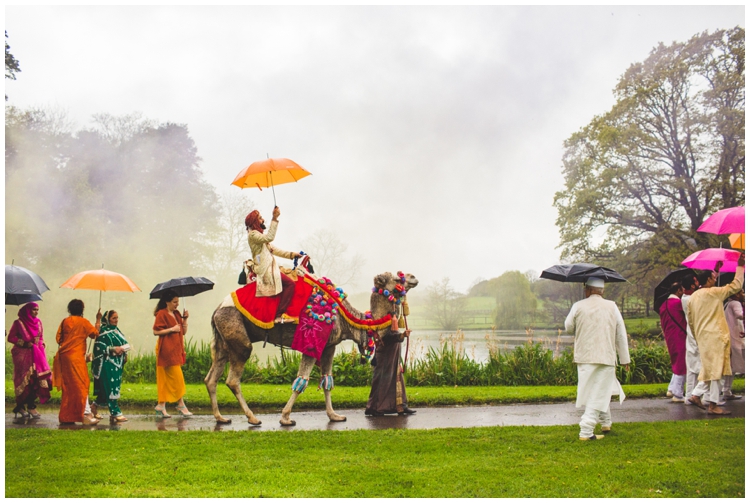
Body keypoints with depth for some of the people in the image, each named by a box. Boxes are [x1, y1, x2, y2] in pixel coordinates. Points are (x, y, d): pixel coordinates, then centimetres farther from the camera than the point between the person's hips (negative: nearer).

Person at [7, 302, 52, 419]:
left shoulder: (38, 322, 10)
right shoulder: (18, 323, -4)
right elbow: (10, 337, -4)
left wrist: (41, 345, 1)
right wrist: (24, 343, -13)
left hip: (36, 354, 4)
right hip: (23, 354, -4)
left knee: (36, 379, -4)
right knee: (25, 380, -5)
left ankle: (30, 406, 3)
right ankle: (21, 405, 8)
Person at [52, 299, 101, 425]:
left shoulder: (65, 321, 9)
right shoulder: (83, 322, -5)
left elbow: (58, 339, 7)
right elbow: (95, 333, -4)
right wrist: (98, 320, 6)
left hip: (64, 356, 6)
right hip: (76, 357, -6)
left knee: (68, 386, 12)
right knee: (81, 385, -5)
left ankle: (65, 416, 15)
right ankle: (86, 414, -11)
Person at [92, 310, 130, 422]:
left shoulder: (117, 330, 17)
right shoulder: (103, 332, -8)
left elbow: (123, 343, 23)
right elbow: (99, 347, -15)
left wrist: (124, 351, 4)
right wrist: (113, 349, -21)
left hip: (117, 364, 9)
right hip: (107, 364, -8)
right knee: (110, 388, -7)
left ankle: (95, 404, 28)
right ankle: (115, 413, -6)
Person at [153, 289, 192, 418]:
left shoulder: (177, 314, 16)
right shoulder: (162, 314, -6)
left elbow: (184, 332, 14)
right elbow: (156, 331, -12)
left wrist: (185, 319, 1)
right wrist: (172, 329, -15)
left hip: (176, 349, 8)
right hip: (167, 349, -8)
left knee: (167, 379, 8)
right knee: (177, 377, -9)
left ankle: (161, 406, 10)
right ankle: (181, 404, -3)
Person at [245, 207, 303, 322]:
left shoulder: (258, 235, 23)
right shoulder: (253, 234, -8)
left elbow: (274, 250, 23)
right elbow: (270, 237, -25)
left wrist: (291, 254, 15)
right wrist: (274, 219, -26)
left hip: (269, 268, 10)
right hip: (265, 270, -10)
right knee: (289, 284, -18)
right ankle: (279, 316, -21)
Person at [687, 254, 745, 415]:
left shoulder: (692, 297, 12)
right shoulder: (713, 293, -9)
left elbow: (690, 321, 17)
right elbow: (736, 286, -6)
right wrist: (740, 268, 6)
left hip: (702, 338, 8)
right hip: (716, 337, -8)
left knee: (709, 369, 16)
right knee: (717, 370, -5)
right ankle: (713, 405, -6)